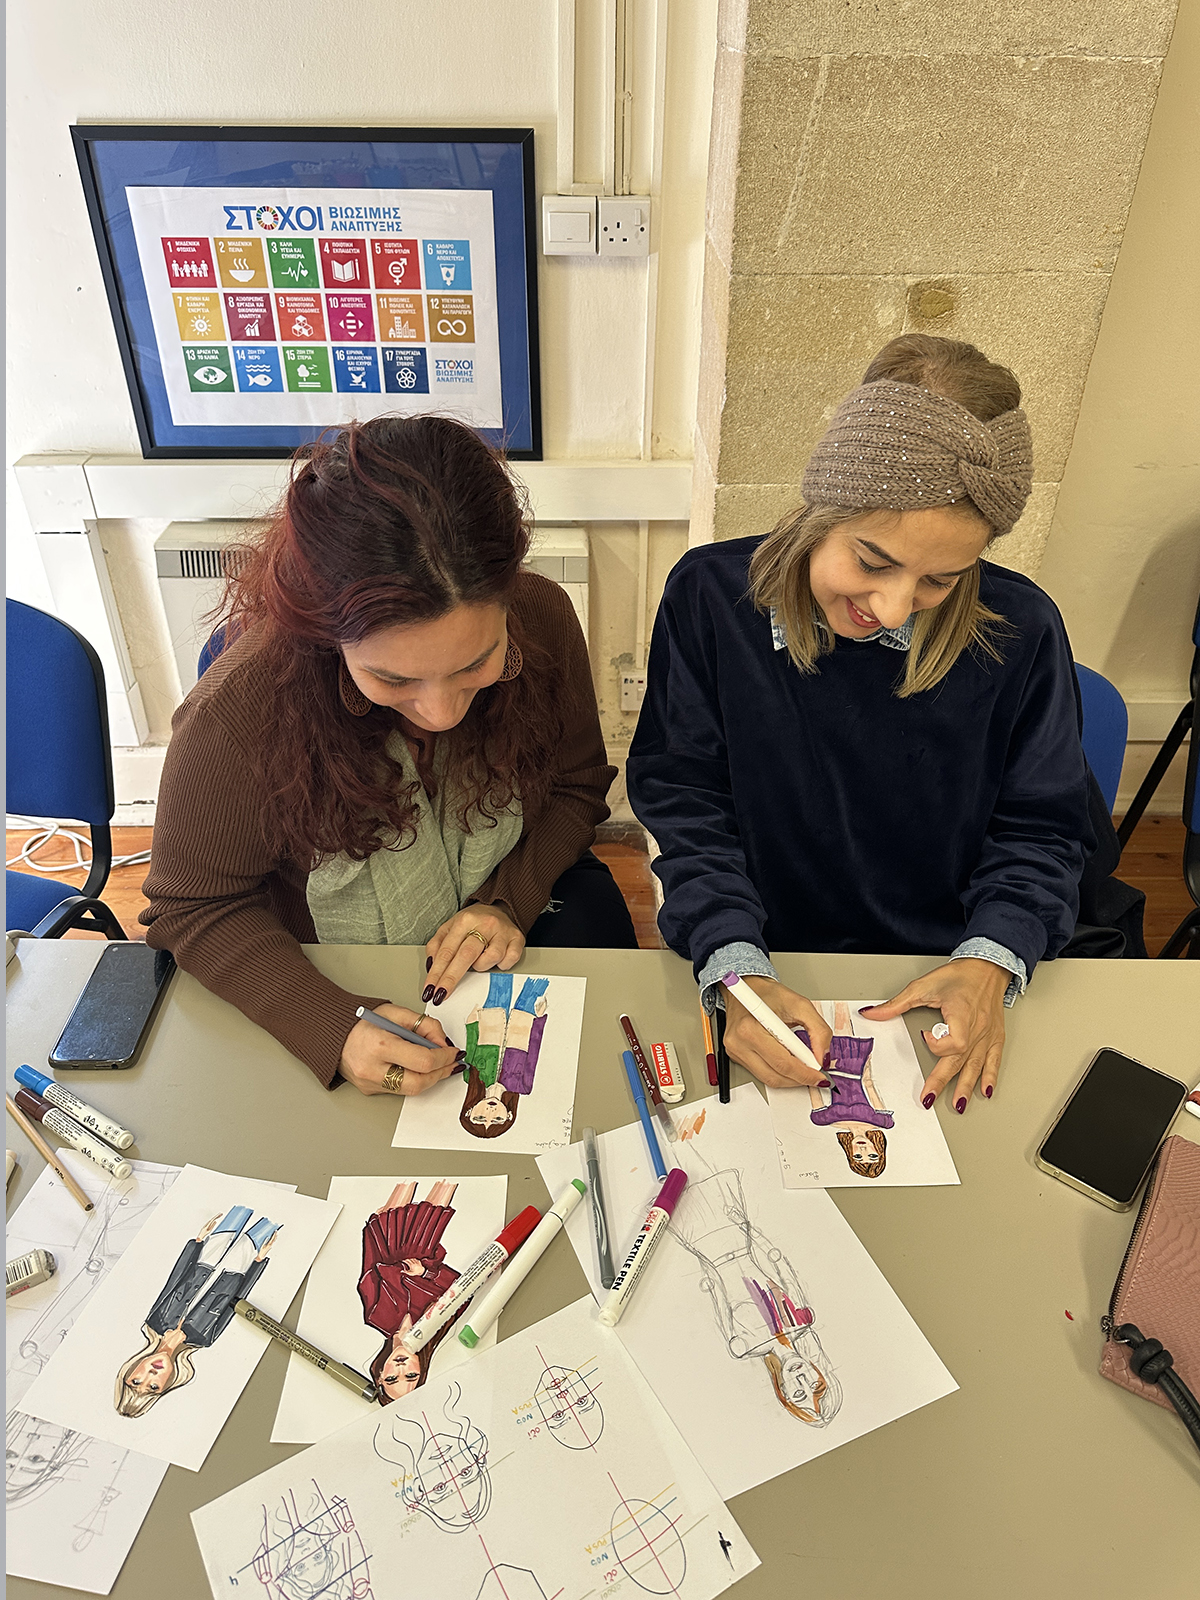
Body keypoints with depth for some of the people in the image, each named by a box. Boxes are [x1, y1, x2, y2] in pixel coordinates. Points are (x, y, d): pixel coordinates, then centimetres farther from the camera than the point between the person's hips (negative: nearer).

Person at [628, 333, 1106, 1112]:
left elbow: (1039, 830, 0)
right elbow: (685, 803, -9)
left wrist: (989, 963, -17)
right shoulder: (711, 595, -12)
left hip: (941, 988, 4)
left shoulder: (1021, 631, -10)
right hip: (767, 968, -3)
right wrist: (736, 971, -21)